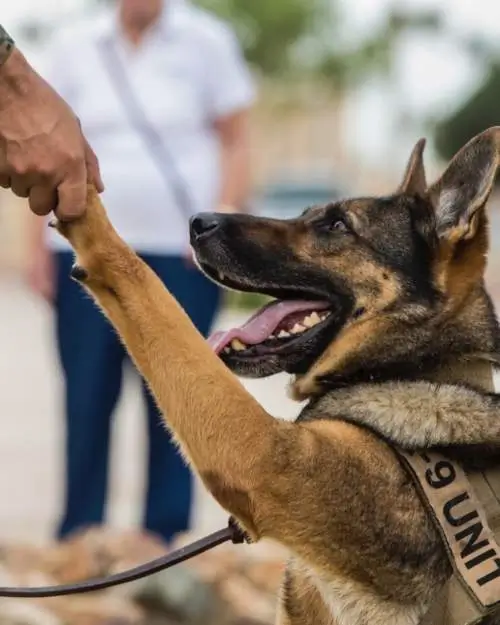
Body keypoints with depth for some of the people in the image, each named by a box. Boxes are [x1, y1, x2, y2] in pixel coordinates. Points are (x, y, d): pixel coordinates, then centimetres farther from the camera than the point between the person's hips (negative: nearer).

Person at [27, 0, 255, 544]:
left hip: (180, 253, -2)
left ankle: (161, 544, 5)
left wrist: (223, 218, -11)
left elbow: (235, 143, 3)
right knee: (85, 401, 0)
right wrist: (38, 243, 4)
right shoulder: (76, 48, 9)